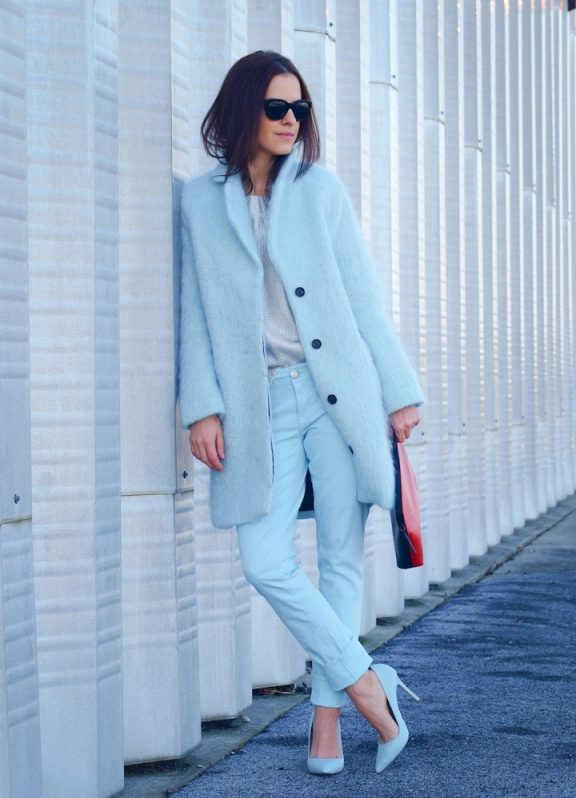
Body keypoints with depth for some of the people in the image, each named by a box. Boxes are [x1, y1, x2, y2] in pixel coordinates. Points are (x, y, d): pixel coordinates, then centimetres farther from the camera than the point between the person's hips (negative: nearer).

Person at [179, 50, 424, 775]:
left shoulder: (319, 188, 7)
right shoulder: (200, 202, 8)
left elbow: (363, 298, 7)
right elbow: (195, 313, 6)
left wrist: (399, 390, 4)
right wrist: (202, 408, -3)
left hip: (338, 392, 0)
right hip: (261, 404, 0)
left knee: (341, 557, 1)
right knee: (265, 562, -10)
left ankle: (326, 718, 12)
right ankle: (365, 681, 6)